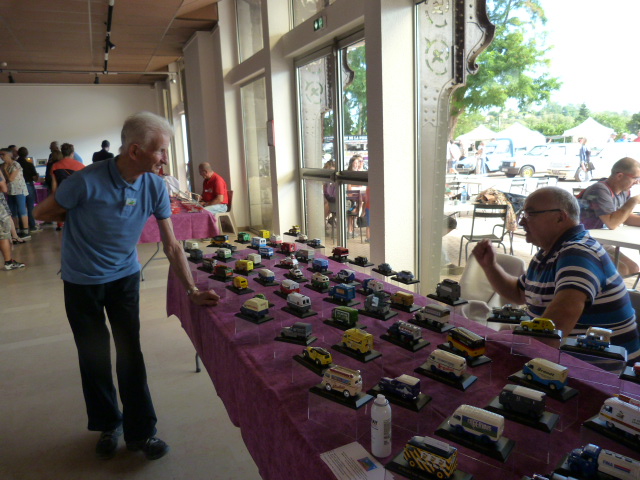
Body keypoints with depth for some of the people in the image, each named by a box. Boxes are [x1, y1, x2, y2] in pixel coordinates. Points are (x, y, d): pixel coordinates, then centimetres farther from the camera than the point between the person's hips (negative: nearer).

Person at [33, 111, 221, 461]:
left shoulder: (154, 187, -13)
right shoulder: (87, 182, -26)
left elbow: (171, 245, -9)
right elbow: (42, 213, -8)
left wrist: (192, 291, -12)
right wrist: (81, 216, -6)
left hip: (125, 276, 2)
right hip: (82, 281, -2)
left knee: (130, 352, 3)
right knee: (94, 355, 11)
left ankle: (140, 431, 18)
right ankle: (108, 425, 32)